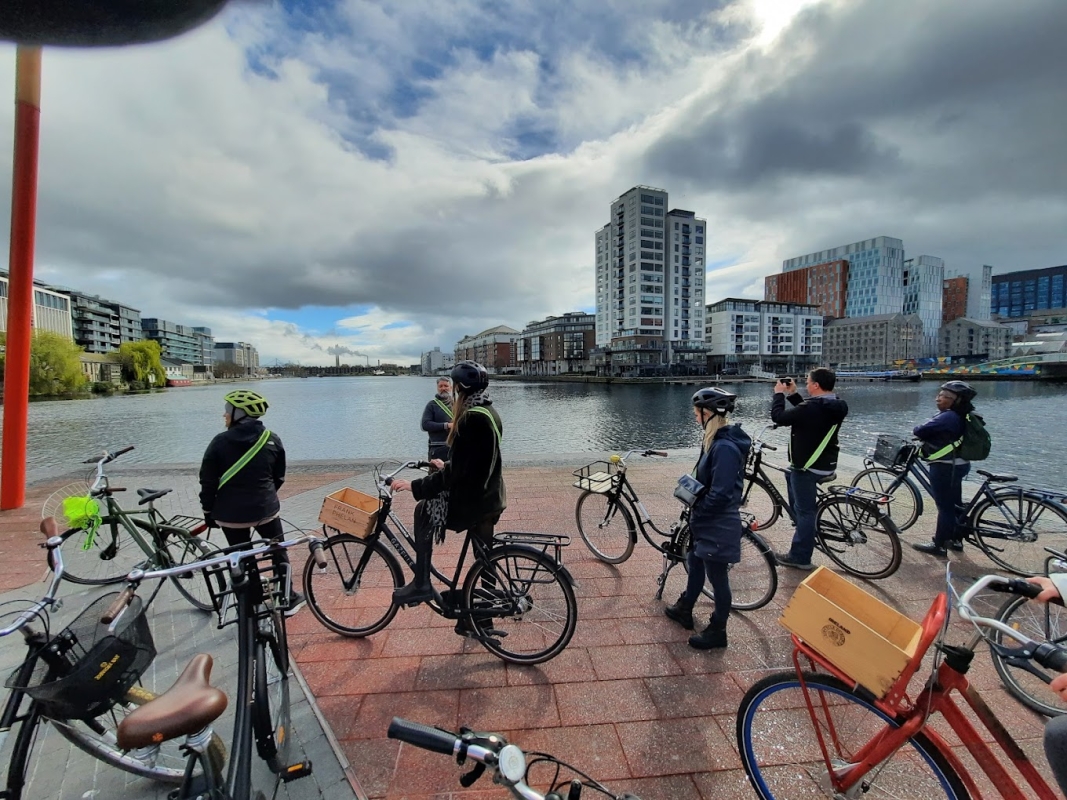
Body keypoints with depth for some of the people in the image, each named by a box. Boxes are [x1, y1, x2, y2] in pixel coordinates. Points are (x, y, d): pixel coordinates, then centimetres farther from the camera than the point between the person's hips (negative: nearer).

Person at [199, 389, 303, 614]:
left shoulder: (220, 442, -10)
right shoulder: (272, 440, -3)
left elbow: (208, 482, -6)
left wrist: (209, 512, 8)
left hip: (231, 513, -1)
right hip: (266, 509, 1)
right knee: (278, 552, 18)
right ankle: (288, 600, 27)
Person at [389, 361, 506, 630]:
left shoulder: (472, 418, -22)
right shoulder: (489, 412, 8)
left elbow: (456, 474, -23)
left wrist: (415, 486, -17)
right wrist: (446, 466, 31)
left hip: (474, 501, -9)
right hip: (490, 498, 9)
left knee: (424, 510, 10)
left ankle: (421, 584, 15)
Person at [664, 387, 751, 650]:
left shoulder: (725, 447, -27)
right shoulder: (716, 441, 4)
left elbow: (720, 494, -28)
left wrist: (696, 512, -15)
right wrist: (696, 509, 7)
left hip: (718, 527, -10)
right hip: (706, 523, 10)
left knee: (718, 579, 9)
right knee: (695, 566, 24)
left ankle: (717, 632, 29)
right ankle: (684, 610, 44)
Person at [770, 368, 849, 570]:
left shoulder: (812, 408, -26)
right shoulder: (836, 406, 3)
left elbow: (778, 416, -19)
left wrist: (779, 394, -6)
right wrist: (793, 393, 12)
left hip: (808, 467, -10)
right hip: (826, 463, 10)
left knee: (804, 511, -1)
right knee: (791, 475, 34)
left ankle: (800, 558, 11)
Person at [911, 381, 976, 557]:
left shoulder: (948, 416, -23)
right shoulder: (959, 416, 10)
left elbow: (921, 431, -27)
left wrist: (916, 430, -7)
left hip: (944, 467, -10)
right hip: (956, 465, 10)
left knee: (945, 506, -1)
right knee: (954, 503, 19)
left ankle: (939, 545, 9)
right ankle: (956, 540, 33)